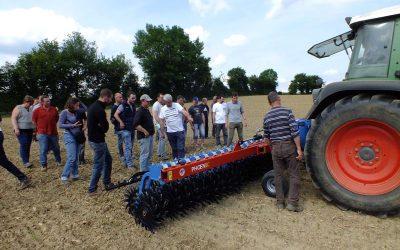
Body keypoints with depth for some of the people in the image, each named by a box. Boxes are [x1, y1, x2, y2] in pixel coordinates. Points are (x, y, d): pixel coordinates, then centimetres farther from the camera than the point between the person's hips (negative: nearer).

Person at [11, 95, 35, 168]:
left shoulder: (31, 109, 15)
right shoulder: (18, 108, -3)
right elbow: (13, 119, -10)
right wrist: (16, 128, -19)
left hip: (30, 130, 6)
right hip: (21, 130, -6)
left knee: (28, 146, 6)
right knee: (23, 145, -11)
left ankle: (27, 160, 13)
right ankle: (25, 162, -11)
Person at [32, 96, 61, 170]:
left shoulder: (54, 109, 4)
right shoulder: (37, 110, -3)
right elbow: (34, 121, 6)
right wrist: (40, 128, 7)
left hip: (53, 133, 3)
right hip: (42, 134, -3)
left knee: (56, 148, 14)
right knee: (43, 150, -1)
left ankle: (58, 161, 32)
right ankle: (43, 165, 10)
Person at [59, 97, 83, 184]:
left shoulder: (76, 112, 5)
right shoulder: (64, 112, -9)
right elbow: (60, 125, -11)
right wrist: (73, 125, -18)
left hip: (77, 136, 7)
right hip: (69, 136, -7)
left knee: (76, 157, 11)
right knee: (71, 157, -11)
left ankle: (75, 175, 22)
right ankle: (64, 177, 1)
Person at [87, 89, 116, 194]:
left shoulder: (93, 106, 9)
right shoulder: (100, 110, -24)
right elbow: (105, 128, -20)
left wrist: (99, 126, -2)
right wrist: (100, 126, -2)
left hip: (93, 138, 10)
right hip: (97, 141, -10)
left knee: (108, 159, 19)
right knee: (98, 165, 2)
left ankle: (107, 183, 28)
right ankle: (92, 189, 15)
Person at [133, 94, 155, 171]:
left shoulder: (147, 110, 14)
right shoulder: (140, 111, -16)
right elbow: (135, 125, -24)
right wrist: (145, 131, -23)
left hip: (150, 135, 10)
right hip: (144, 136, -10)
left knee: (150, 154, 17)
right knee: (144, 155, -4)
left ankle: (148, 169, 30)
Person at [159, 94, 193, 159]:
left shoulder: (177, 105, -6)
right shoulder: (163, 109, 2)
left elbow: (184, 111, -22)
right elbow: (162, 121, 4)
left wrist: (189, 117, -42)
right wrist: (162, 132, 2)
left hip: (180, 130, -2)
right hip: (170, 132, 3)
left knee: (181, 148, -2)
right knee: (174, 148, 14)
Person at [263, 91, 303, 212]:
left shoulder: (266, 117, 3)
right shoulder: (287, 111, -9)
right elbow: (294, 132, -15)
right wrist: (299, 149, -10)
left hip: (276, 148, 4)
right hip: (289, 146, -3)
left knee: (278, 175, 13)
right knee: (294, 175, 8)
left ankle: (280, 202, 22)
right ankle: (292, 202, 8)